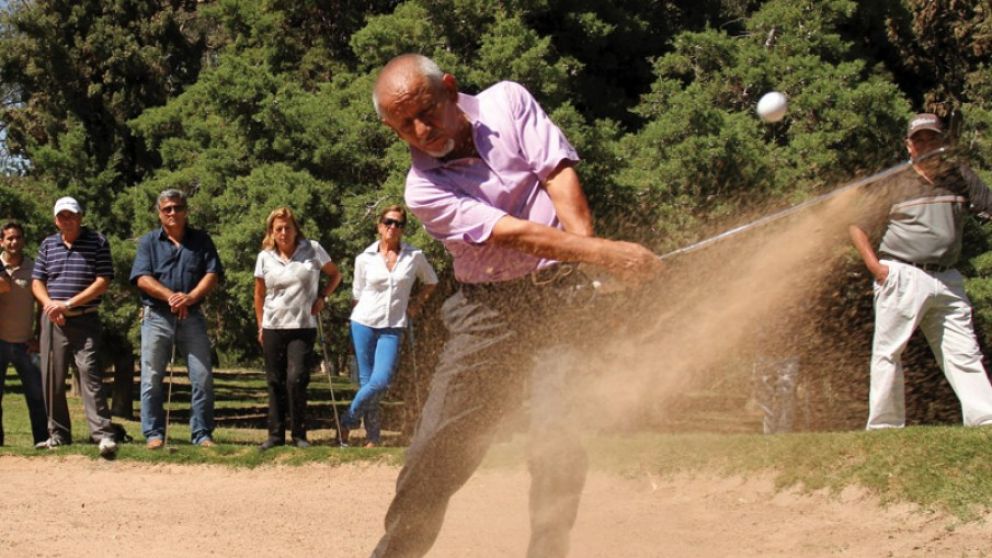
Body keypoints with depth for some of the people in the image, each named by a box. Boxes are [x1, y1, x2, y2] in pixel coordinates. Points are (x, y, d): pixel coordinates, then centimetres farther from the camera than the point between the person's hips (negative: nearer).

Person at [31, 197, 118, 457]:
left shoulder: (97, 242, -1)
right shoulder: (47, 245, 12)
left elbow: (103, 281, -8)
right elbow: (37, 281, 13)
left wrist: (69, 303, -13)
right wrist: (49, 304, -8)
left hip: (85, 320, -4)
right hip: (52, 320, 5)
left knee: (89, 373, -15)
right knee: (52, 378, 5)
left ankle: (103, 433, -18)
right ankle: (58, 434, 16)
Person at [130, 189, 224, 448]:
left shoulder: (201, 240, 10)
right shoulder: (149, 241, 9)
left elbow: (212, 275, 0)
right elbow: (142, 278, -3)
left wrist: (190, 297, -16)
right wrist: (170, 296, -18)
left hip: (192, 318, 1)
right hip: (156, 317, -1)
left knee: (203, 377, -2)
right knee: (152, 379, -1)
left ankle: (202, 434, 5)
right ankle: (153, 434, 5)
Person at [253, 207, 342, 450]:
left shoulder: (313, 250, -2)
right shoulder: (265, 257, 4)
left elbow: (335, 275, 9)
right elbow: (259, 294, 13)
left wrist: (321, 297, -3)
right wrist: (260, 325, 11)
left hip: (303, 327, -2)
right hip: (273, 328, 2)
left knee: (296, 378, -14)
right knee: (275, 382, 4)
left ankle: (299, 433, -4)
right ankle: (276, 434, 10)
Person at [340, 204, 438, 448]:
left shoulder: (414, 257, 2)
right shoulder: (365, 259, 3)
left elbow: (431, 281, 19)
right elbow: (357, 294, 12)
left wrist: (416, 303, 10)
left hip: (392, 328, 0)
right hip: (364, 323, 0)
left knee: (380, 381, -14)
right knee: (366, 381, -1)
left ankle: (348, 422, 3)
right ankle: (373, 437, 8)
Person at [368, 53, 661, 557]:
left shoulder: (508, 102, 1)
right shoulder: (423, 189, -6)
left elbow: (559, 175, -7)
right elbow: (513, 233, -18)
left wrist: (589, 263, -21)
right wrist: (603, 252, -29)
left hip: (564, 290, 0)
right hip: (490, 309, 0)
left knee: (558, 437, -12)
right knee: (440, 443, -2)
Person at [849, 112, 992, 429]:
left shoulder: (961, 178, 12)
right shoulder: (895, 185, 5)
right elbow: (857, 227, 6)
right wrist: (874, 266, -6)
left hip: (947, 282, 3)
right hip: (901, 278, -2)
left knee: (964, 354, 0)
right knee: (888, 353, -3)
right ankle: (884, 428, 1)